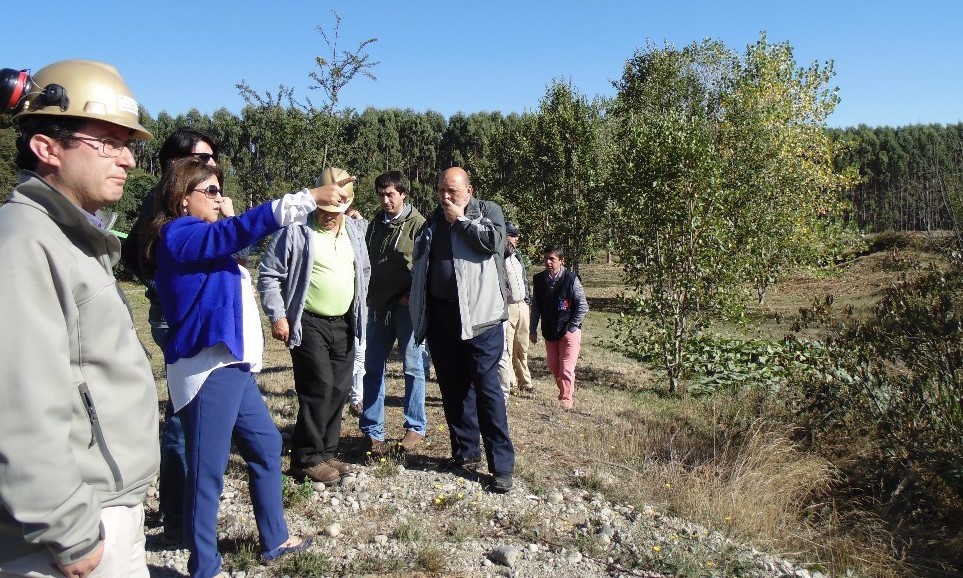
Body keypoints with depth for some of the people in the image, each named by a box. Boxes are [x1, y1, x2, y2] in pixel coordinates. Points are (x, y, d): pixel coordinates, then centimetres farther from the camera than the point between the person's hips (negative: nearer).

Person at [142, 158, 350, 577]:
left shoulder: (200, 237, 19)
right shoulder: (179, 235, -12)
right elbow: (243, 228, -26)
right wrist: (311, 197, -27)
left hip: (231, 366, 11)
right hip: (208, 369, -11)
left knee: (265, 443, 18)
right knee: (208, 470, -3)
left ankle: (275, 540, 31)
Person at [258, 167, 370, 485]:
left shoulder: (354, 229, 10)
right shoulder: (296, 230, -10)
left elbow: (364, 270, 23)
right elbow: (269, 275, -8)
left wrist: (358, 305, 17)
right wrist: (277, 317, -13)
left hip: (344, 324, 7)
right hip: (308, 324, -6)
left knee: (339, 390, 9)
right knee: (319, 388, -11)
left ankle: (326, 452, 23)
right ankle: (306, 458, 3)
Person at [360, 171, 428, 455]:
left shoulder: (417, 223, -6)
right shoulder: (377, 223, 13)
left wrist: (412, 295, -14)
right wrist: (369, 294, 13)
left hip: (407, 306, -6)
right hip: (378, 305, 6)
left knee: (413, 367, 2)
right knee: (373, 367, 6)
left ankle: (415, 427, 14)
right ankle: (372, 431, 13)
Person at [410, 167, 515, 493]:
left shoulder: (487, 211, 4)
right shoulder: (434, 220, 18)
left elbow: (493, 241, -15)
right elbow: (419, 263, 23)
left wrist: (461, 219, -7)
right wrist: (415, 303, 15)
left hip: (477, 315, -5)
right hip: (440, 314, 6)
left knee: (486, 386, -6)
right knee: (452, 387, 11)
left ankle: (502, 464, -1)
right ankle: (465, 450, 25)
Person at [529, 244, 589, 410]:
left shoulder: (571, 279, -14)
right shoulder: (539, 280, -2)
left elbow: (582, 306, -10)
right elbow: (535, 307, 6)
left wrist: (572, 328, -12)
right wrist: (532, 330, 6)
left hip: (569, 332, -5)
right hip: (549, 332, 5)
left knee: (566, 369, -4)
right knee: (553, 366, 14)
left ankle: (567, 400, 10)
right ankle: (564, 391, 35)